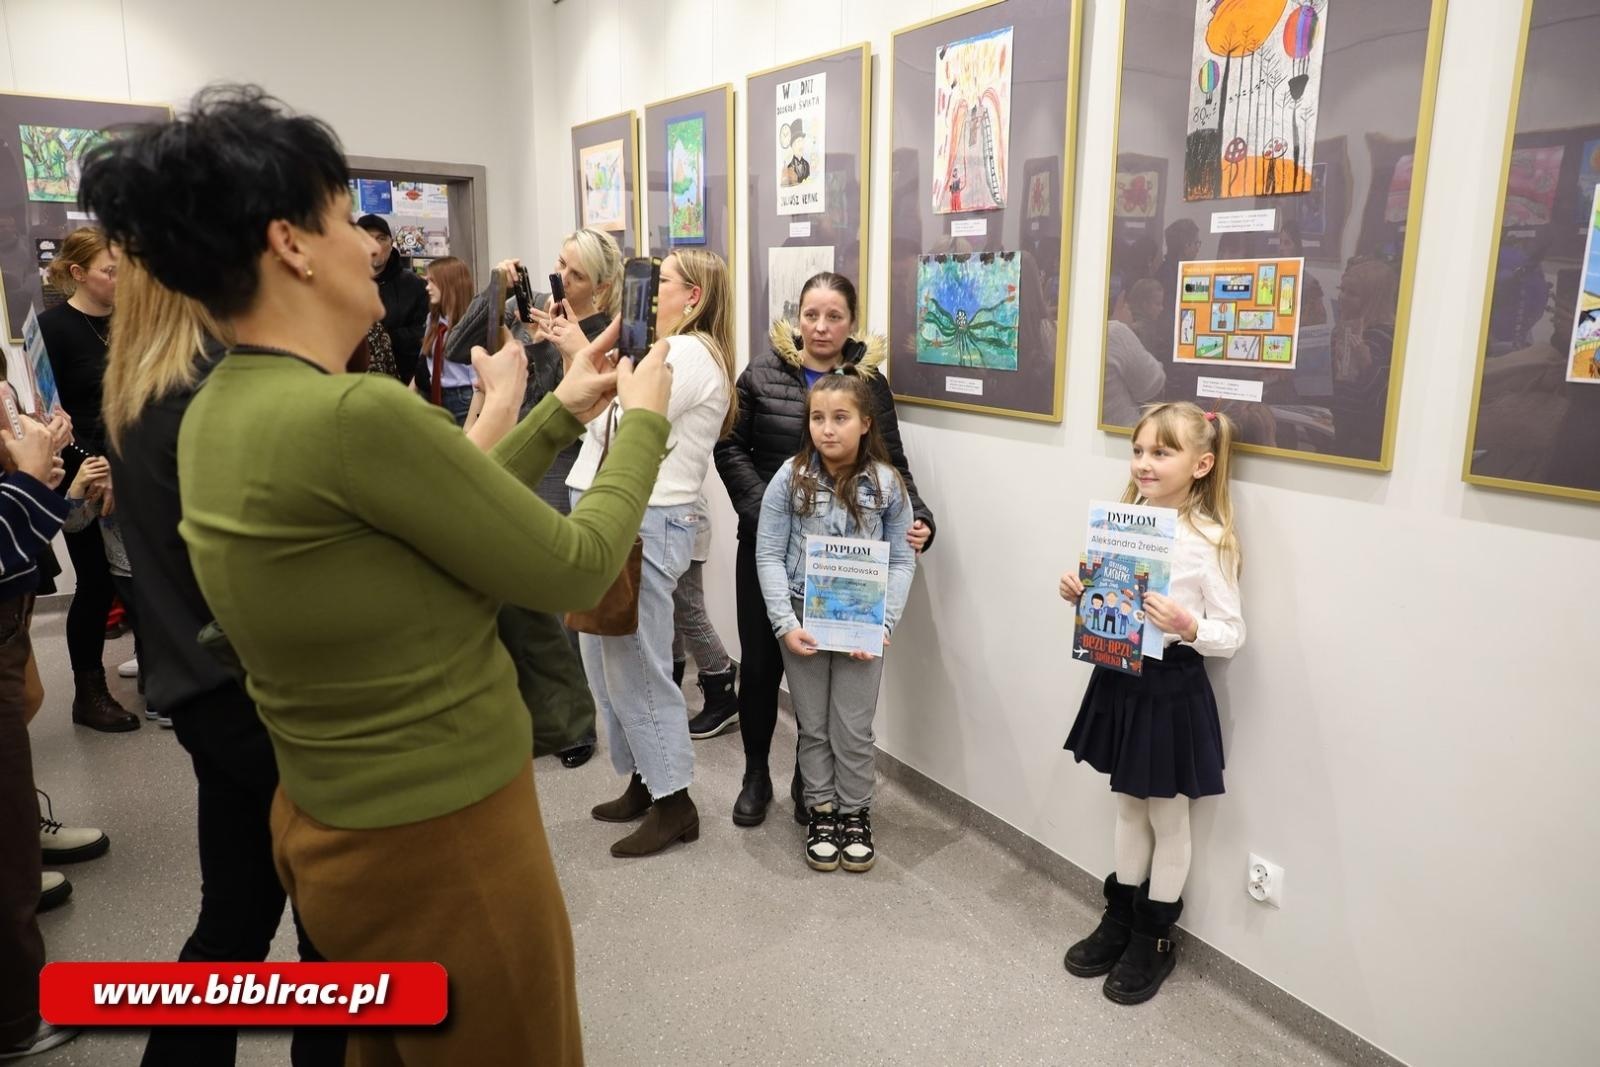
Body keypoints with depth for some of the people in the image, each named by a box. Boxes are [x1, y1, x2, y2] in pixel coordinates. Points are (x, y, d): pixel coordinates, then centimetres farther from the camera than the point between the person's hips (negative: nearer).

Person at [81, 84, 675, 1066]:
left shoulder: (220, 410, 2)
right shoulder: (354, 415, -28)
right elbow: (573, 571, -19)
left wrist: (561, 414, 13)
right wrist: (644, 422, -3)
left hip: (331, 826, 9)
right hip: (440, 846, -9)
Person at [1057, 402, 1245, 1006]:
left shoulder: (1207, 541, -17)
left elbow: (1233, 635, -12)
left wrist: (1188, 627, -31)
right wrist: (1078, 595, -8)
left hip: (1172, 689, -6)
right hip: (1119, 679, 6)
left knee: (1167, 818, 13)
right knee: (1128, 807, 21)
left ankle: (1155, 938, 31)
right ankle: (1120, 917, 38)